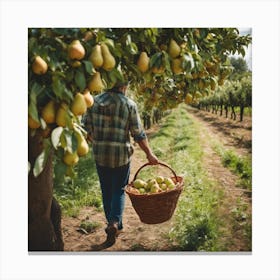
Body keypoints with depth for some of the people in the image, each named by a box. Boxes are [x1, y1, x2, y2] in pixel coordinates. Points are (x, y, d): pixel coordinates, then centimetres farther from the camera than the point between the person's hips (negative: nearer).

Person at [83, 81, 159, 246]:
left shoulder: (94, 101, 1)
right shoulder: (129, 104, -6)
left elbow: (87, 129, 4)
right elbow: (138, 134, -7)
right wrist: (149, 154, 2)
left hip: (100, 154, 3)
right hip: (122, 154, -2)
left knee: (107, 191, 16)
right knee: (119, 189, 12)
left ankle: (115, 226, 26)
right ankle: (114, 222, -7)